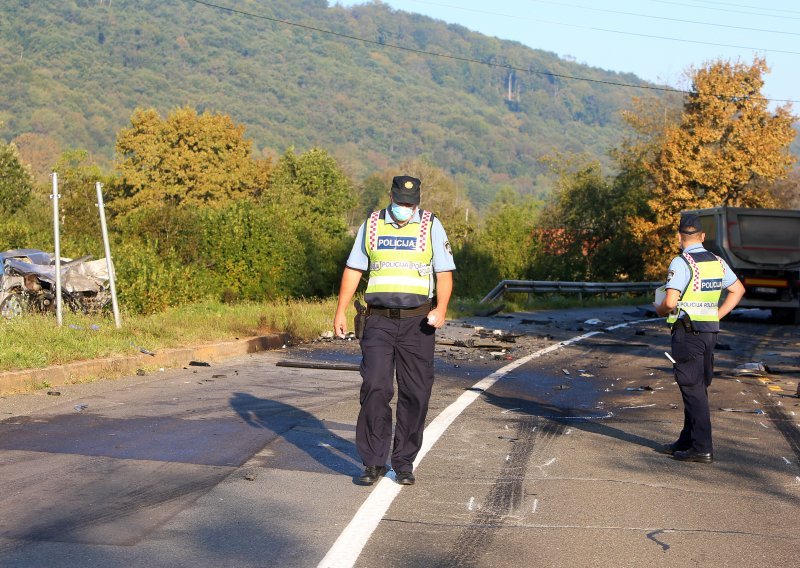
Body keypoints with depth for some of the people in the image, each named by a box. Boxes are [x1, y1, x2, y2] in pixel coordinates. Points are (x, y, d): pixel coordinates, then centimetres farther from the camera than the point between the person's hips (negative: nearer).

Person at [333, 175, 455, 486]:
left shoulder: (430, 226, 2)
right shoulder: (371, 225, 8)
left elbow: (444, 273, -1)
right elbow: (353, 270, 12)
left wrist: (441, 309, -17)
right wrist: (340, 312, 5)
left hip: (417, 323, 0)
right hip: (379, 321, 1)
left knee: (415, 394, 1)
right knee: (375, 389, -8)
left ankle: (404, 462, 12)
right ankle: (374, 462, -1)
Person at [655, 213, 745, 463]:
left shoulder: (681, 263, -14)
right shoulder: (717, 262, 10)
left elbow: (670, 302, -21)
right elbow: (738, 290, 19)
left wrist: (660, 310, 1)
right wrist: (717, 315, 17)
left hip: (687, 332, -7)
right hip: (710, 332, 8)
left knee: (693, 389, -4)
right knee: (698, 387, 15)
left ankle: (702, 447, -4)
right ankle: (687, 440, 24)